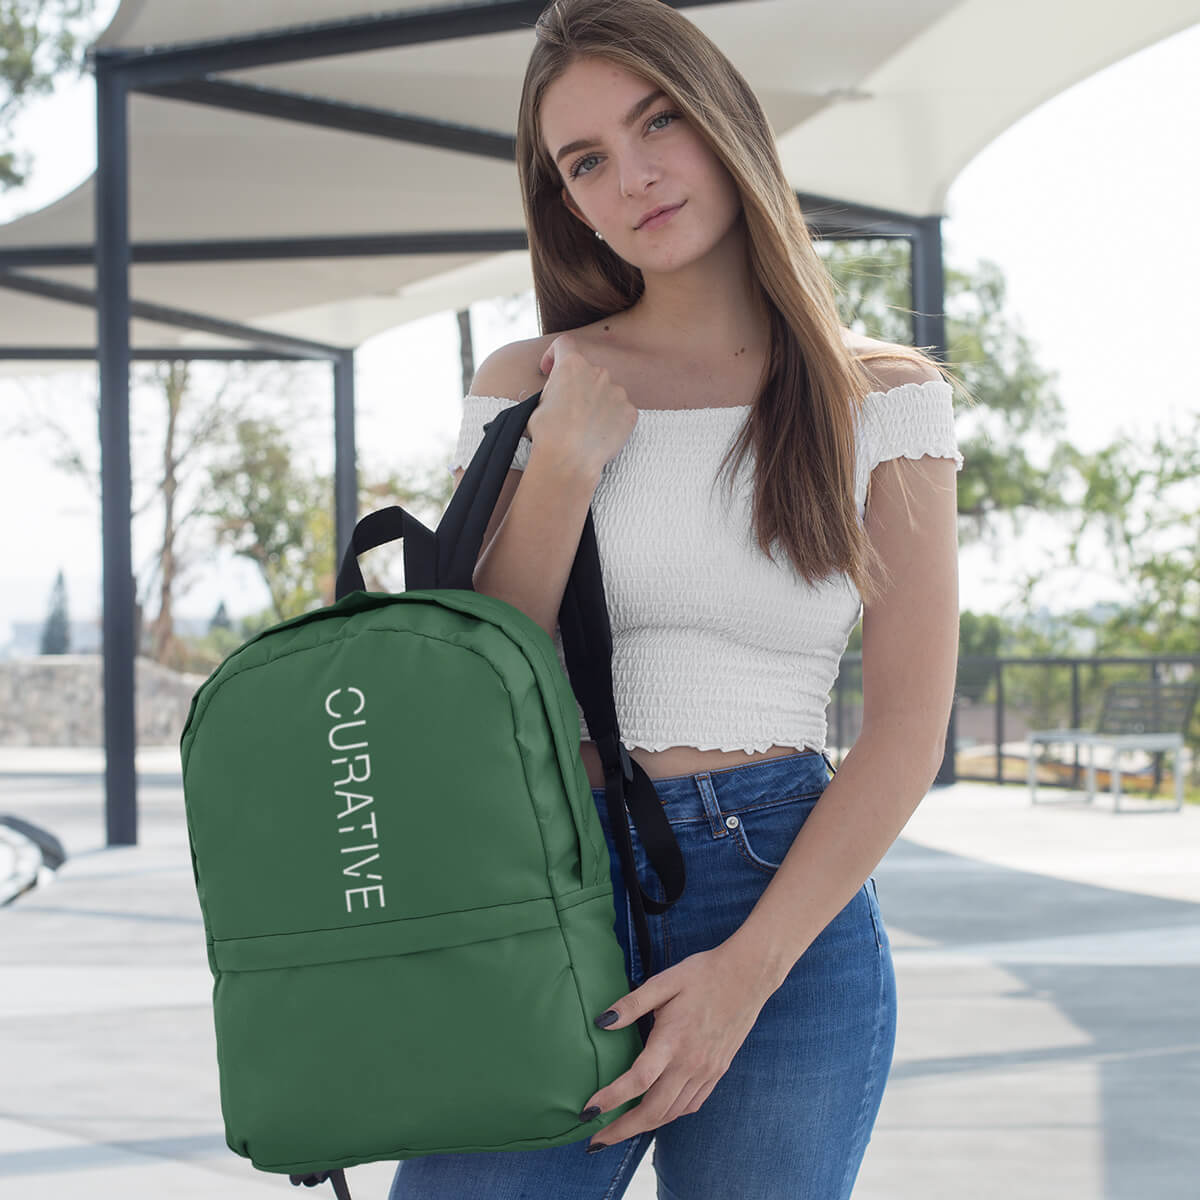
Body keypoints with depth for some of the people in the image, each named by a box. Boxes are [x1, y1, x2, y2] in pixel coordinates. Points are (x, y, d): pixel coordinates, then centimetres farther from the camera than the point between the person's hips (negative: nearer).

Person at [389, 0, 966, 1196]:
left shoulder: (883, 398, 4)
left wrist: (748, 969, -12)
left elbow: (907, 728, -2)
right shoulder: (527, 388, 8)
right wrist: (562, 469, -6)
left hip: (789, 901, 0)